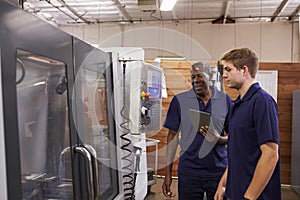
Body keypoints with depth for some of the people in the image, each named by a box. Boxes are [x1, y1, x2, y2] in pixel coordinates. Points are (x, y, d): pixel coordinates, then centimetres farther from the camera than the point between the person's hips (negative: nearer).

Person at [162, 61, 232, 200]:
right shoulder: (179, 100, -1)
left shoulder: (225, 100, 2)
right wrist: (168, 174, 0)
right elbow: (173, 136, 1)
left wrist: (220, 139, -16)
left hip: (219, 170, 1)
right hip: (189, 171, -1)